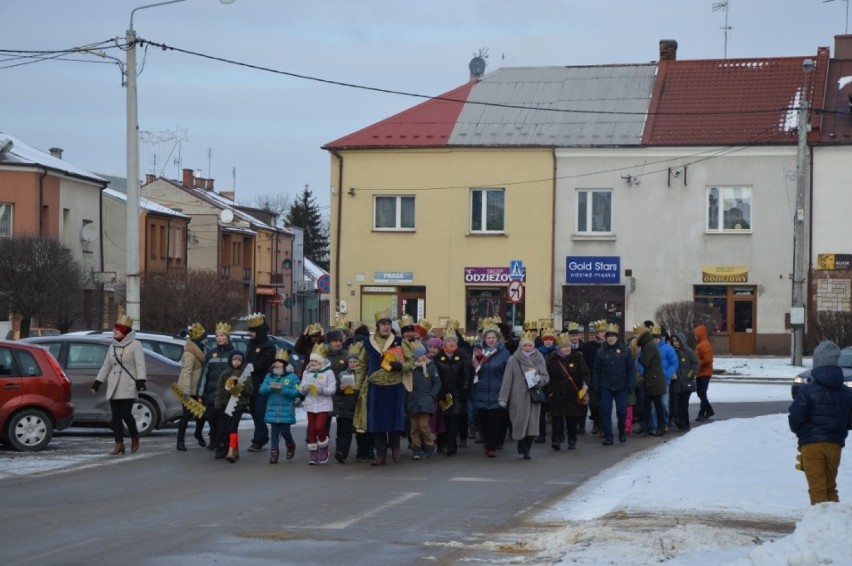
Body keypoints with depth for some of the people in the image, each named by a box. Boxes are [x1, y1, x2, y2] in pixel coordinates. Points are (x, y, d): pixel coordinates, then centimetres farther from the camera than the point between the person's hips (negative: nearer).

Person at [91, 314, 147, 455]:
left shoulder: (135, 345, -3)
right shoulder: (113, 346, 17)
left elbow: (140, 365, -11)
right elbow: (106, 366, 22)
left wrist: (140, 381, -23)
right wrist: (97, 382, 19)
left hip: (128, 387, -6)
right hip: (113, 387, 6)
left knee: (126, 414, -13)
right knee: (116, 416, 1)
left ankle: (134, 437, 10)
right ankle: (119, 444, 4)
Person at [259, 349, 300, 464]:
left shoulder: (292, 377, -1)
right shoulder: (269, 376, 11)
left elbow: (296, 392, -10)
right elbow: (261, 390, 4)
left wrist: (282, 389, -19)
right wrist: (270, 388, -16)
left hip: (286, 412, -3)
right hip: (273, 411, 3)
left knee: (285, 432, -1)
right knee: (274, 432, 2)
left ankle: (291, 446, 28)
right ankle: (274, 452, 7)